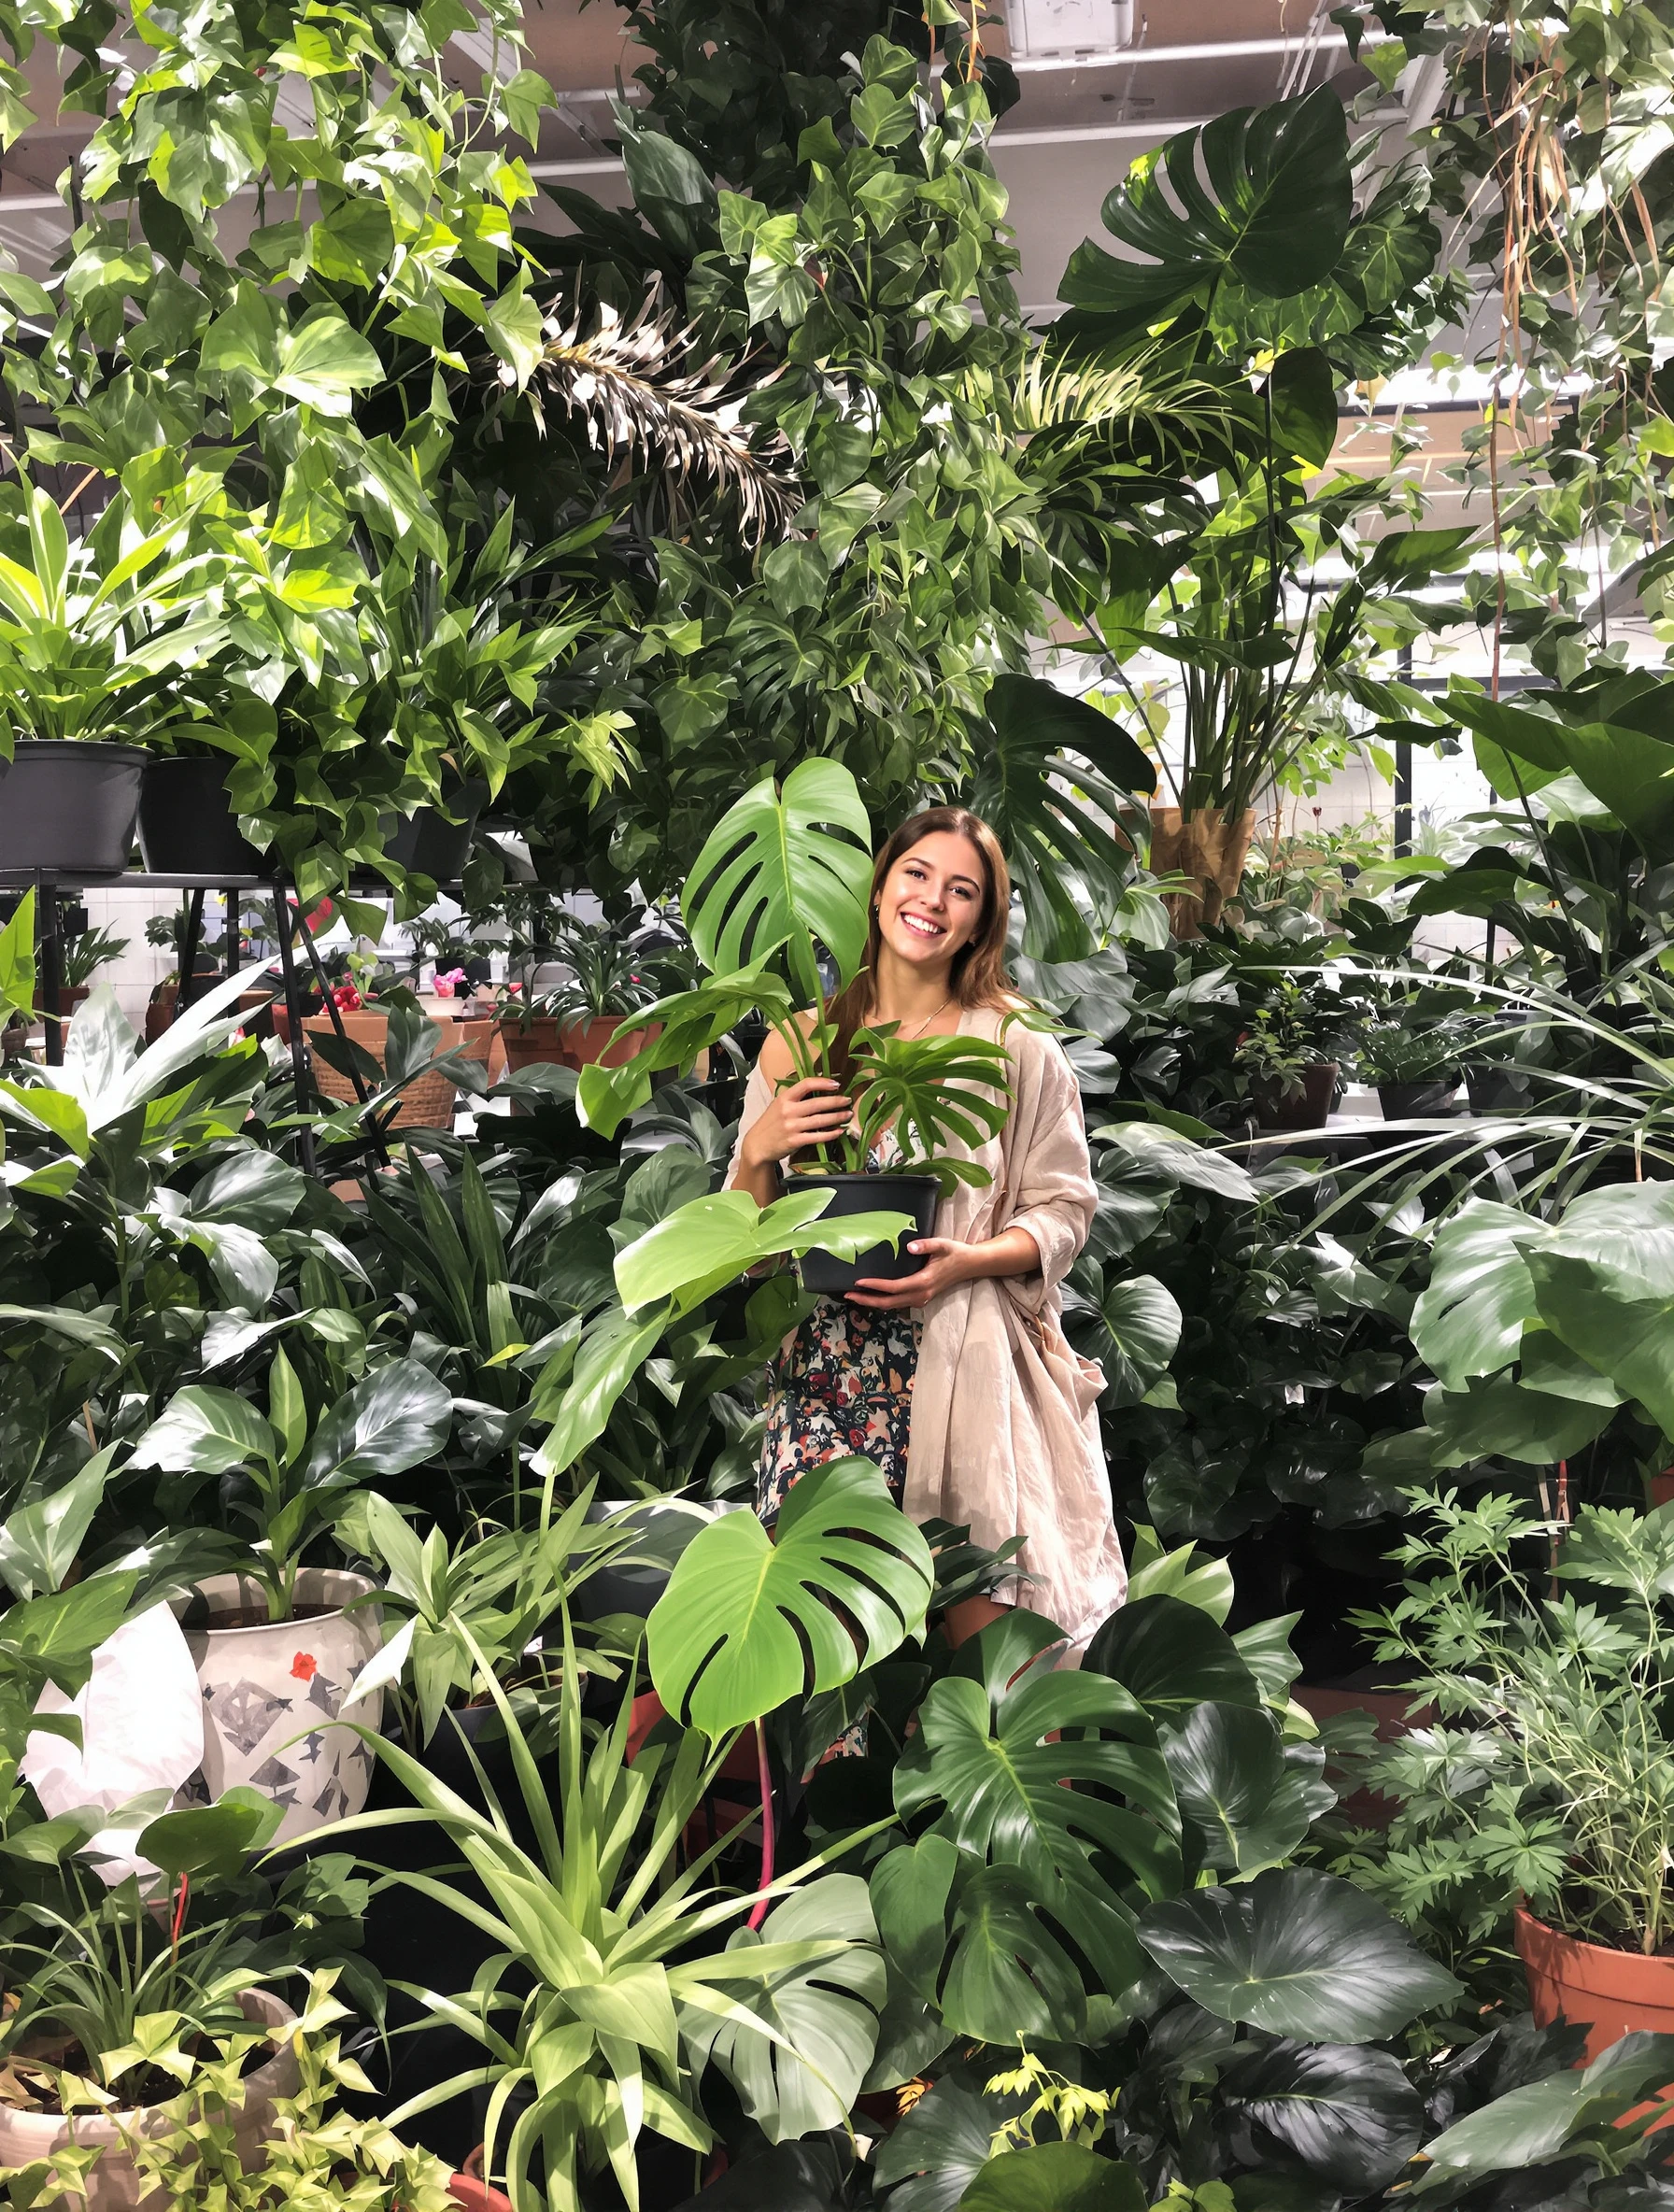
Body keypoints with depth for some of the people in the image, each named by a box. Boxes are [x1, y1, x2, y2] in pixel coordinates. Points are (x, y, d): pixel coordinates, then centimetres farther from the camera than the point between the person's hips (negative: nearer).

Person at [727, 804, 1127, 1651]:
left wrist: (968, 1260, -13)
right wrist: (758, 1149, -9)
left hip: (968, 1366, -1)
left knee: (983, 1638, -6)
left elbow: (1064, 1209, 4)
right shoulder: (803, 1042, 9)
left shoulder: (1018, 1048, 5)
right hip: (826, 1366, 1)